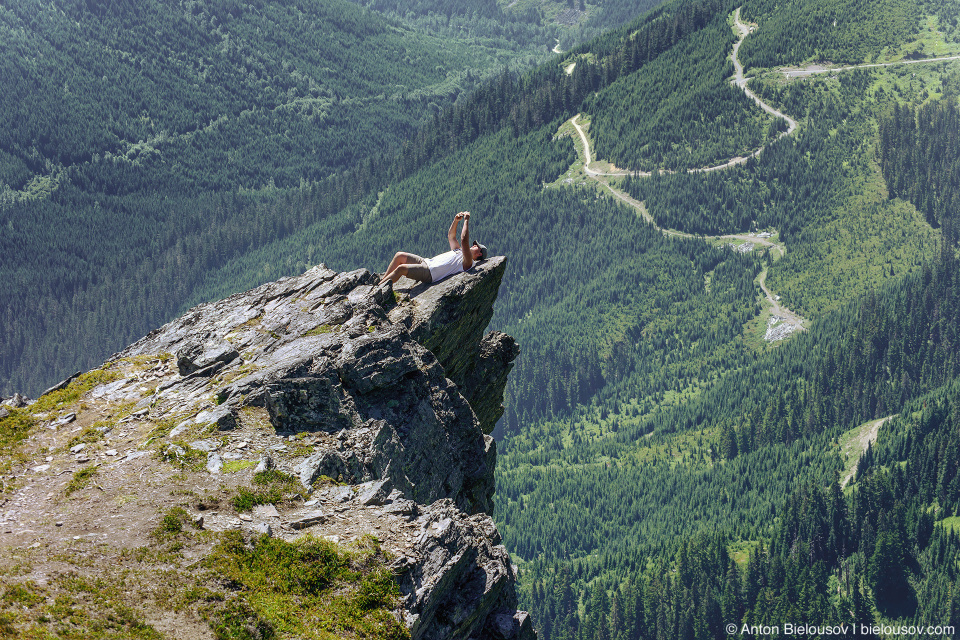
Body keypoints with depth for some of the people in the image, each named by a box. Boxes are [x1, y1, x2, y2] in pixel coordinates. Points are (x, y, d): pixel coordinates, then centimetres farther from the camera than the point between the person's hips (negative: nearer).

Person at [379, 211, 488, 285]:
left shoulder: (468, 262, -4)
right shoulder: (458, 251, 27)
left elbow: (464, 240, -17)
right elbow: (451, 236, 34)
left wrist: (466, 221, -10)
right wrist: (456, 220, 19)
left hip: (429, 272, -10)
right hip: (426, 262, 10)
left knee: (401, 268, -26)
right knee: (399, 256, -2)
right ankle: (381, 283, 0)